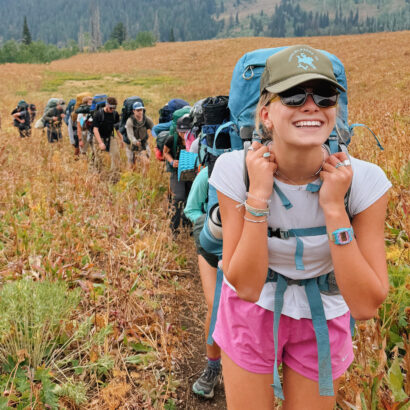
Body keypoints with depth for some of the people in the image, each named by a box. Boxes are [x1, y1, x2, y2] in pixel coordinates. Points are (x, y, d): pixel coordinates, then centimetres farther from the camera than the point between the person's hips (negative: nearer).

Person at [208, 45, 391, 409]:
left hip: (323, 319, 1)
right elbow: (246, 287, -23)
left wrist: (333, 208, -32)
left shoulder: (363, 181, -24)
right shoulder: (235, 170, -23)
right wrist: (257, 197, -33)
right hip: (252, 311, 0)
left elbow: (365, 306, -24)